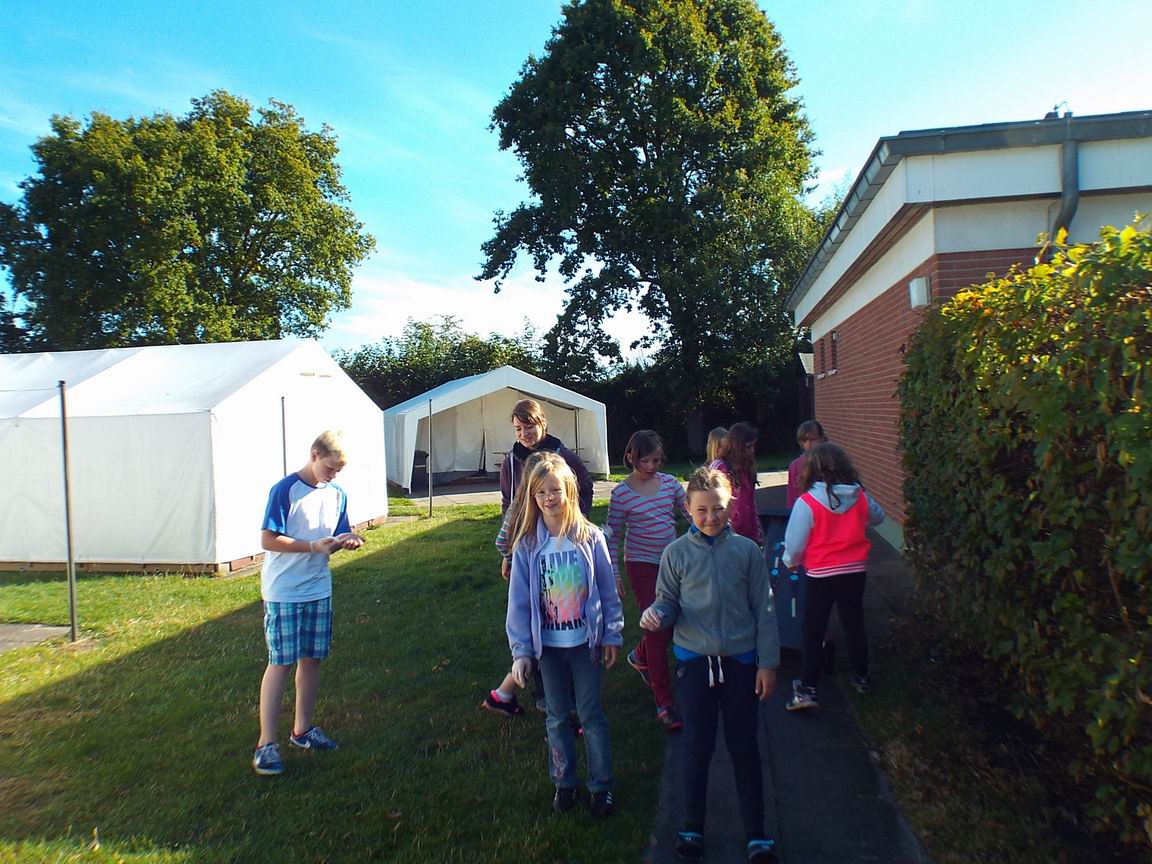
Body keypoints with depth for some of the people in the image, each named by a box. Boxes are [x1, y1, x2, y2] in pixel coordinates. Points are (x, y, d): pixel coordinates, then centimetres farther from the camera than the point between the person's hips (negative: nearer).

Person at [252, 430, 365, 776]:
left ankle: (302, 729, 26)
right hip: (283, 592, -6)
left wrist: (345, 541, -11)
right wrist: (313, 546, -23)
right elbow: (267, 540, -15)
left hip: (319, 590, 6)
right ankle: (266, 744, 6)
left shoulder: (337, 494, 5)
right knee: (281, 662, -3)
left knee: (312, 658, 11)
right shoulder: (285, 490, -13)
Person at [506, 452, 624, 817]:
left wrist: (612, 636, 0)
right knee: (557, 716, 15)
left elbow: (608, 591, -2)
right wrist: (521, 650, -6)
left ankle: (601, 784, 26)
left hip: (585, 640, -1)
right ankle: (564, 782, 33)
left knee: (591, 714, 10)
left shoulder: (590, 537, -9)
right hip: (547, 644, 1)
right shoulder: (527, 544, -8)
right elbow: (519, 601, -4)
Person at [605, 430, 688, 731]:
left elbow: (690, 511, 8)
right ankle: (665, 703, 4)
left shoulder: (670, 483, 0)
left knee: (671, 623, 13)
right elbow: (612, 536, -4)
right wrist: (614, 573, -5)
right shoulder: (622, 493, -10)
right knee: (658, 628, -6)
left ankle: (640, 655, 46)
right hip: (642, 565, -5)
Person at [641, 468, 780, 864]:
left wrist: (768, 663, -1)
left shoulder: (746, 551, -5)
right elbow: (668, 603, 0)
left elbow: (764, 609, 0)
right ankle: (692, 827, 29)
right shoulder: (676, 553, -4)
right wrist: (655, 615, -24)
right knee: (697, 746, 10)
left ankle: (756, 832, 26)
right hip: (694, 660, 0)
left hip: (741, 660, 0)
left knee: (744, 747, 10)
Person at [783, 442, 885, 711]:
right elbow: (878, 517, 17)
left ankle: (807, 689, 6)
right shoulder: (860, 497, -5)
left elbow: (794, 545, -14)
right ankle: (861, 677, 36)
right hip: (855, 572, 4)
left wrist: (791, 563, 6)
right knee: (854, 625, 20)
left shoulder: (806, 503, -19)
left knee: (813, 631, 7)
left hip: (820, 576, -4)